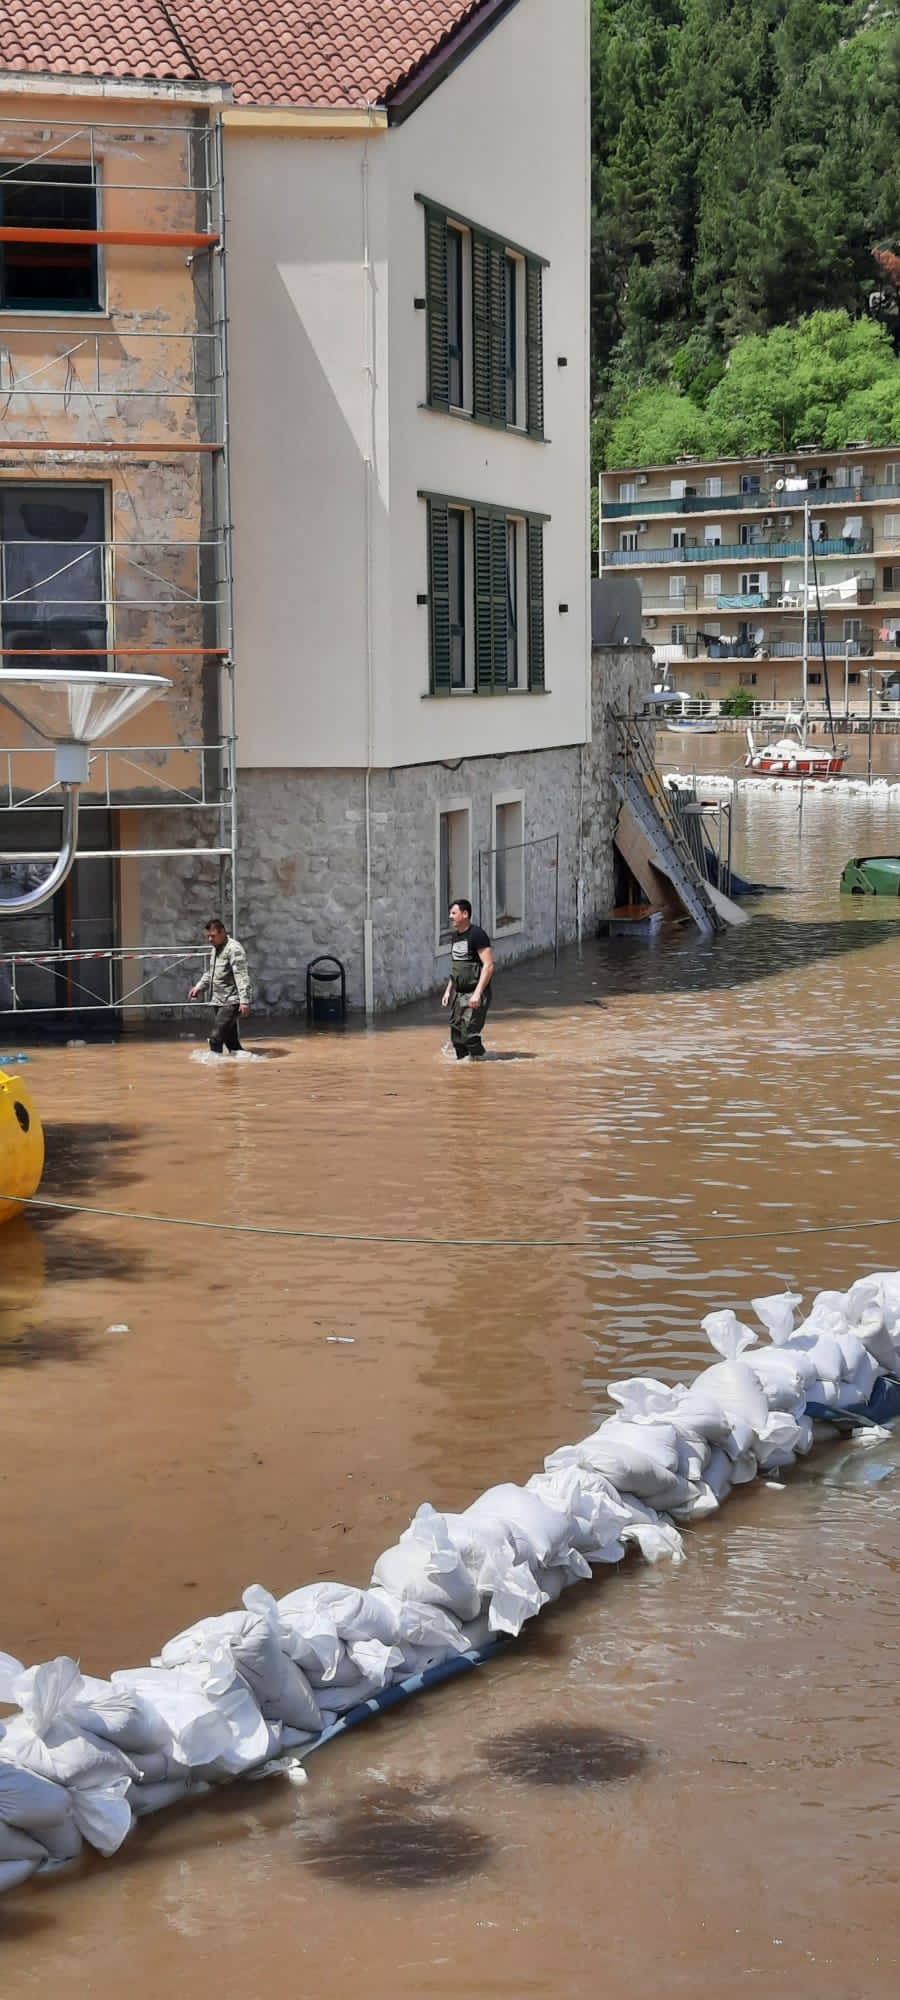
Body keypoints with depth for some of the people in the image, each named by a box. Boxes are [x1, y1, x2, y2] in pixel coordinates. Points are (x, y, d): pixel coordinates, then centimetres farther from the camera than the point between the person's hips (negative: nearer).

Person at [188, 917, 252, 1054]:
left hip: (231, 1002, -9)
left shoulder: (234, 949, -15)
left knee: (216, 1037, -15)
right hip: (219, 1001, 9)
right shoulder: (214, 948, 14)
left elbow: (242, 976, -21)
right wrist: (199, 986, 14)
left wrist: (244, 1001, -26)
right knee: (229, 1036, 14)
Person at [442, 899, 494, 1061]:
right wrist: (448, 990, 17)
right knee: (456, 1034, 7)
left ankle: (479, 1059, 0)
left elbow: (488, 965, -19)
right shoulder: (456, 935, 13)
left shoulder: (477, 934, -13)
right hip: (458, 993, 8)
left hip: (475, 994, -8)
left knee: (469, 1033, -14)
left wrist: (478, 993, -24)